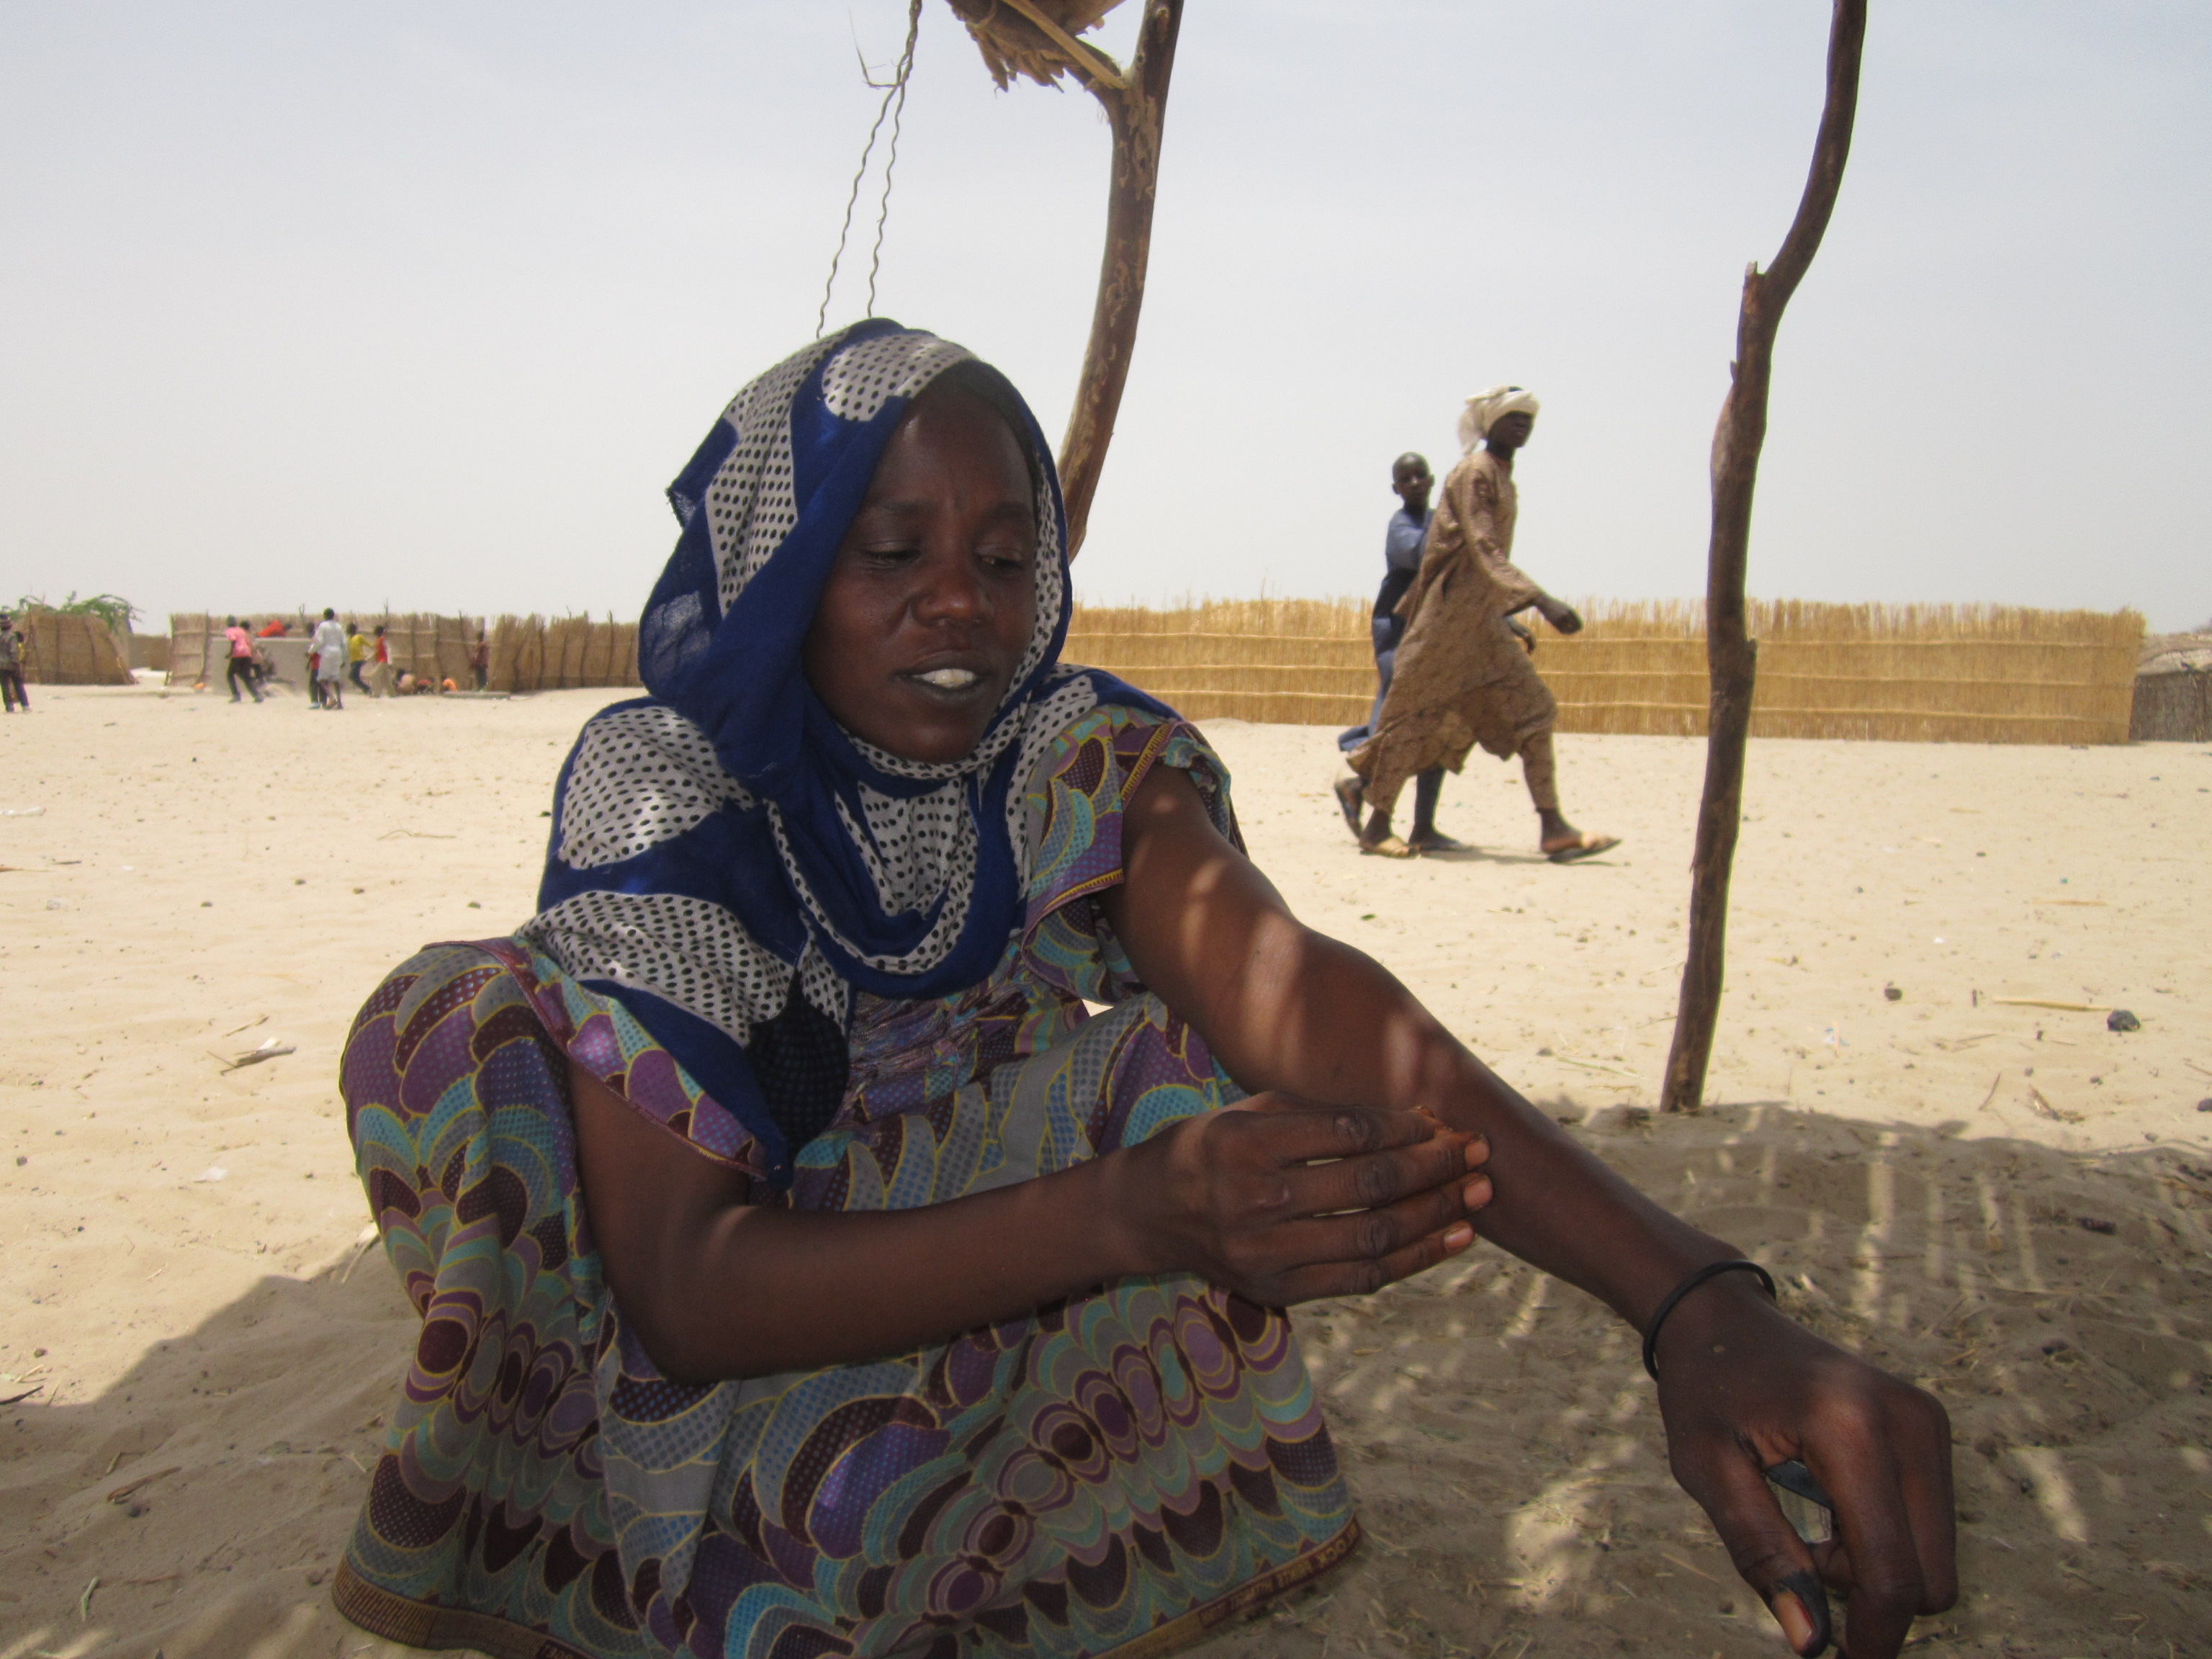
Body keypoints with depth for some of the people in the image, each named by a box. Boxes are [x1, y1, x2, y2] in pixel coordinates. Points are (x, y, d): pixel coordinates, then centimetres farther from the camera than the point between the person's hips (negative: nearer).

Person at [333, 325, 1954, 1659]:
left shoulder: (1078, 759, -13)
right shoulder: (661, 783, -19)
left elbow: (1291, 983, -32)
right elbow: (676, 1283, -27)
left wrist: (1698, 1301, -49)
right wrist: (1125, 1214, -43)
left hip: (997, 1362, 2)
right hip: (718, 1373, -1)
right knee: (473, 1012, -25)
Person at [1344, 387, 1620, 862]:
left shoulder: (1502, 476, 16)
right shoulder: (1474, 472, -13)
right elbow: (1486, 553, -24)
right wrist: (1542, 601, -33)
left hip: (1482, 618, 10)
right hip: (1453, 613, -9)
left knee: (1530, 712, 3)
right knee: (1419, 713, -2)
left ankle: (1553, 829, 3)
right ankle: (1377, 825, 8)